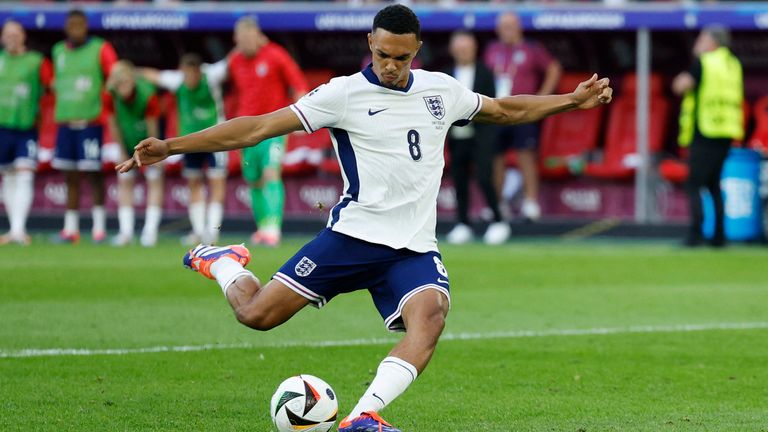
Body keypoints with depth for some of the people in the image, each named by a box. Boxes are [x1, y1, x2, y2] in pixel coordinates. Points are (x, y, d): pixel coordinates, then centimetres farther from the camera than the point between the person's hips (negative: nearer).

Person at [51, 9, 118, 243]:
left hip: (90, 121, -5)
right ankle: (70, 228, 10)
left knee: (93, 172, -6)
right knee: (70, 176, 6)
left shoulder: (100, 49, -1)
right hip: (65, 121, 5)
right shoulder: (58, 51, 14)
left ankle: (99, 226, 0)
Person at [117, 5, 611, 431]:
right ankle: (222, 262, 26)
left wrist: (573, 100, 21)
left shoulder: (441, 90, 9)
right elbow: (258, 127, -10)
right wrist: (171, 147, -17)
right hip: (353, 235, -3)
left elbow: (506, 109, 28)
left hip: (414, 248, 3)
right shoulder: (344, 94, -6)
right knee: (256, 313, -8)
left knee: (430, 314, -29)